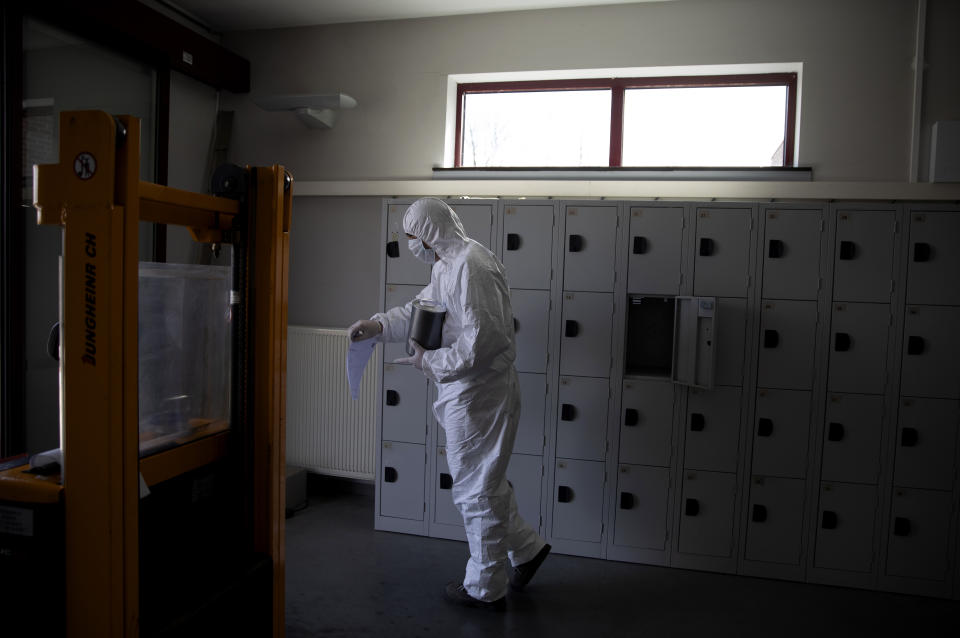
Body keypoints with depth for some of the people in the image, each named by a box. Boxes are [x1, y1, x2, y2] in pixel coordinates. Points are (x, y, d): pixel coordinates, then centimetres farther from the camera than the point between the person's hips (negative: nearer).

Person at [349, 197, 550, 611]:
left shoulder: (471, 267, -22)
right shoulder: (447, 265, 12)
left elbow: (483, 340, -28)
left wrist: (431, 362, -18)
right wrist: (379, 325, 9)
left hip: (478, 394, -10)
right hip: (467, 392, 10)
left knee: (476, 488, 4)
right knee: (483, 480, 22)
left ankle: (485, 589, 22)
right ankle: (526, 547, 39)